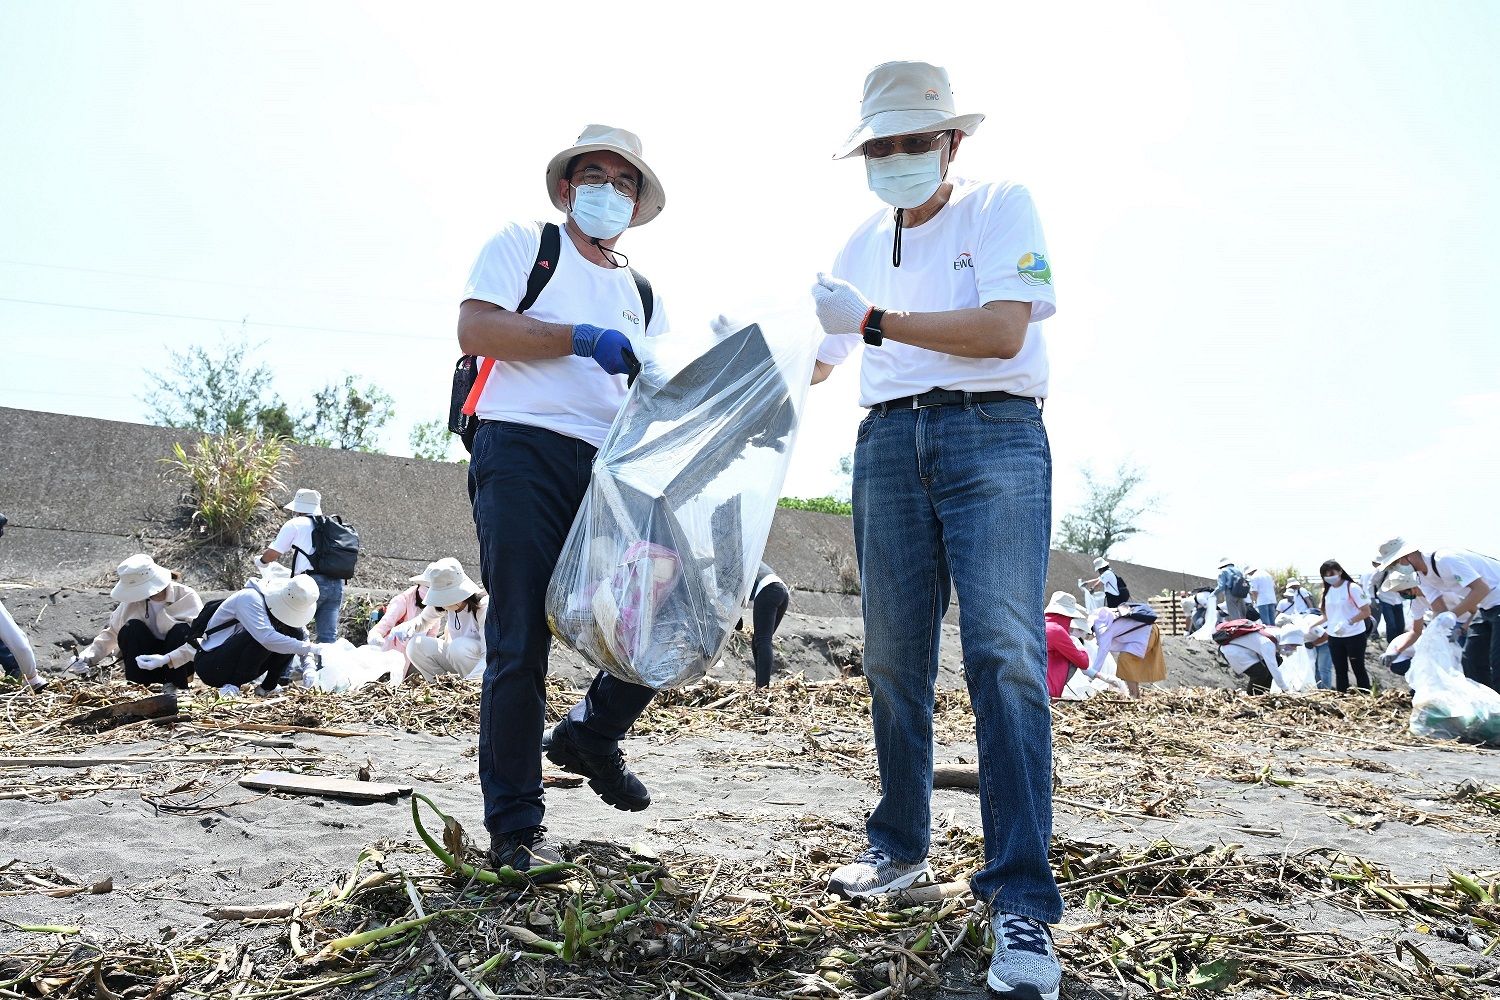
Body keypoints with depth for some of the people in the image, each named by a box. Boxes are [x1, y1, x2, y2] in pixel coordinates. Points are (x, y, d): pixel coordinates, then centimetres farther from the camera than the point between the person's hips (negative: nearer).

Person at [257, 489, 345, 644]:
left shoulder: (294, 524, 7)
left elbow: (272, 554, 6)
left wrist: (260, 562, 28)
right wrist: (294, 570, 40)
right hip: (337, 583, 6)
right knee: (328, 635, 3)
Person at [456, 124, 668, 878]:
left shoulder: (642, 295, 25)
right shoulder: (524, 244, 10)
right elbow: (474, 328, -6)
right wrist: (581, 339, -13)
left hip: (608, 470, 5)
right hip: (523, 453, -5)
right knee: (521, 644, -5)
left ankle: (591, 735, 25)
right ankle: (514, 829, 5)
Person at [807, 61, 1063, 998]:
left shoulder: (1001, 206, 3)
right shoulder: (865, 243, 19)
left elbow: (1004, 330, -12)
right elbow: (814, 358, 24)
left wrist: (875, 320, -15)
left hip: (993, 435, -5)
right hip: (889, 440, 6)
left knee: (1006, 655, -15)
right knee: (893, 657, 6)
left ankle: (1023, 900, -15)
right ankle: (902, 846, 21)